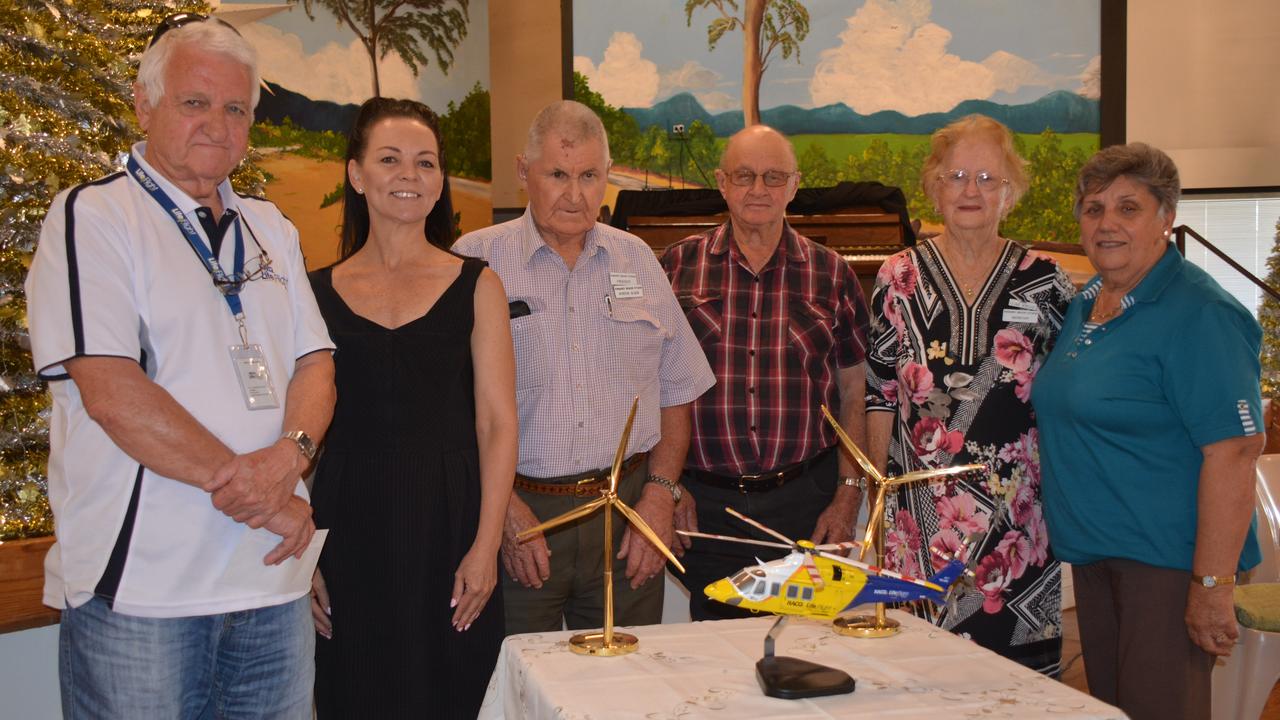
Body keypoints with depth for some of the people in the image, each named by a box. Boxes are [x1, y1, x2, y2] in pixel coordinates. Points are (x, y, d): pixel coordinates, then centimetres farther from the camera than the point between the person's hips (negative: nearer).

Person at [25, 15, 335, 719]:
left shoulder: (269, 228, 15)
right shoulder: (92, 216, -5)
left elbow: (314, 363, 10)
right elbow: (111, 393, -15)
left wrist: (289, 456, -12)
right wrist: (245, 482, -13)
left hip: (272, 577, 6)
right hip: (138, 585, -5)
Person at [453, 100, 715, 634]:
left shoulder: (636, 259, 11)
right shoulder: (476, 260, -1)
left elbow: (676, 388, 13)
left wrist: (660, 492, 2)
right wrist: (503, 505, -11)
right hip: (518, 513, -3)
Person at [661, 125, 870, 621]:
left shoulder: (831, 274, 6)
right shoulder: (679, 267, 4)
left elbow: (853, 394, 8)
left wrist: (848, 495, 1)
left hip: (807, 502, 1)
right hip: (706, 504, 0)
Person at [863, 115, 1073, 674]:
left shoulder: (1044, 282, 3)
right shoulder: (899, 279, 3)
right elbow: (880, 395, 5)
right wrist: (883, 495, 2)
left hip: (1018, 514, 0)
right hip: (921, 516, 0)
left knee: (1019, 661, 4)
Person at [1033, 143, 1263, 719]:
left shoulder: (1198, 314, -16)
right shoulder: (1086, 306, 11)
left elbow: (1233, 451, -22)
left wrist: (1213, 584, -25)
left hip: (1165, 559, -8)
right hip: (1093, 553, 8)